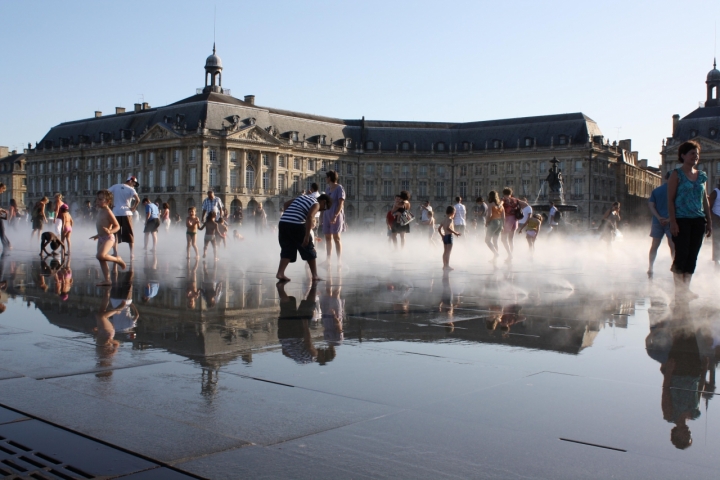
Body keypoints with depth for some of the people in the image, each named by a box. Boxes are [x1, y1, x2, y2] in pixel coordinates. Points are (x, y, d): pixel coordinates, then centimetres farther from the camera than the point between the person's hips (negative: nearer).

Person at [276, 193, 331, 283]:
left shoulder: (303, 197, 25)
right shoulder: (316, 204, 2)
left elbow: (286, 204, 22)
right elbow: (309, 217, -16)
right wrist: (307, 236, -17)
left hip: (283, 223, 7)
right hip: (296, 225, -7)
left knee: (287, 251, 11)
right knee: (309, 250, 8)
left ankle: (280, 273, -5)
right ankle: (314, 275, 13)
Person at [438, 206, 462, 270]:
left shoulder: (444, 220, 12)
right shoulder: (450, 219, -13)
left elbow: (439, 229, 15)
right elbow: (448, 228, -28)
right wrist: (455, 233, -25)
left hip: (444, 236, 9)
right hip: (449, 236, -9)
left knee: (445, 252, 13)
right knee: (448, 252, -7)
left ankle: (444, 265, 18)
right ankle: (447, 266, -7)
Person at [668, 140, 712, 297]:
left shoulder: (702, 176, 14)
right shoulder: (677, 174, -2)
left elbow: (705, 200, 16)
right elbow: (670, 200, -7)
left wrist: (709, 222, 12)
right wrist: (673, 222, -15)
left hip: (698, 220, 5)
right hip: (682, 220, -5)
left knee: (693, 255, 5)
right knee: (682, 253, -7)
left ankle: (686, 287, 11)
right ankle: (678, 288, 1)